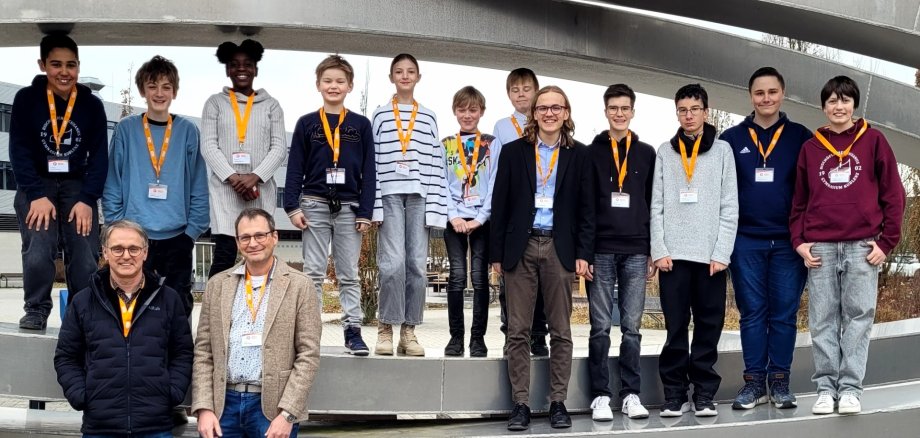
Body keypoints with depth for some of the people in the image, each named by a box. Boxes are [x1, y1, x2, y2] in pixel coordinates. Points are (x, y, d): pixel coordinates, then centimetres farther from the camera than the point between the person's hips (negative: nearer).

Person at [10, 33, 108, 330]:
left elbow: (99, 155, -2)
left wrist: (87, 200, -13)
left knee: (85, 256, -12)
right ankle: (36, 310, -4)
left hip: (77, 186, 1)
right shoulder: (26, 99, -4)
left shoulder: (92, 105, -1)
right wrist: (37, 195, -18)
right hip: (36, 184, -1)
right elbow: (19, 151, -7)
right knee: (38, 250, -20)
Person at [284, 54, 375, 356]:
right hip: (314, 204, 0)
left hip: (349, 207, 0)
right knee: (313, 272, 4)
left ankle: (353, 331, 7)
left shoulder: (361, 125, 6)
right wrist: (293, 206, -5)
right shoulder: (306, 124, 6)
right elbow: (295, 168, 4)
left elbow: (368, 172, 4)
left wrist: (365, 212, -3)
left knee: (349, 274, 5)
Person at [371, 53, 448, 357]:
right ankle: (386, 328, -2)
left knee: (417, 264, 0)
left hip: (419, 195, 2)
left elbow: (436, 164, 9)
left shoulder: (428, 118, 14)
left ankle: (409, 331, 6)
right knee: (393, 262, -13)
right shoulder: (380, 116, 10)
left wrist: (436, 206, -1)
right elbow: (372, 161, 4)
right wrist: (374, 205, -5)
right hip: (390, 194, -2)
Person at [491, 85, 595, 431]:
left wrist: (584, 253, -3)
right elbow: (500, 204, 5)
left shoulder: (578, 154, 6)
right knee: (518, 332, 2)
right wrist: (497, 254, 2)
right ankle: (521, 403, 8)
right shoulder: (513, 152, 6)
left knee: (561, 332, 4)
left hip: (560, 249, 0)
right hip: (520, 248, 0)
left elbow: (586, 208, 5)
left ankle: (558, 402, 13)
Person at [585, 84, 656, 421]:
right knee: (600, 327, 0)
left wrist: (655, 251, 5)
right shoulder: (591, 153, 5)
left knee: (632, 327, 4)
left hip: (636, 252, 1)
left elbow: (654, 205, 11)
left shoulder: (647, 154, 11)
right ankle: (600, 395, 7)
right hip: (601, 251, -1)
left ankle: (631, 393, 11)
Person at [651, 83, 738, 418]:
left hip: (710, 253, -1)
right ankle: (674, 394, 9)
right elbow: (657, 206, 6)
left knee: (708, 327, 4)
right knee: (675, 328, 3)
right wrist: (659, 249, -5)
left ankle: (704, 394, 11)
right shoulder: (665, 152, 10)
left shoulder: (722, 150, 6)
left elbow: (730, 207, 1)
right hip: (673, 253, 1)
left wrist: (722, 253, -7)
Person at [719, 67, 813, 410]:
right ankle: (754, 381, 12)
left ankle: (780, 381, 13)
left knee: (784, 314, 4)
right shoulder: (731, 139, 5)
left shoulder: (801, 137, 5)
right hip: (745, 242, 0)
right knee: (752, 314, 5)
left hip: (788, 242, 0)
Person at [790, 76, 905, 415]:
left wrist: (887, 241, -2)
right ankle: (826, 388, 6)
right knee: (823, 320, 1)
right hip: (820, 247, 2)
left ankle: (850, 388, 2)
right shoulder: (810, 148, 12)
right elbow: (799, 200, 14)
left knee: (858, 317, -2)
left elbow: (893, 194, 5)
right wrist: (799, 241, 3)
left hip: (862, 246, -2)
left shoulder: (873, 140, 7)